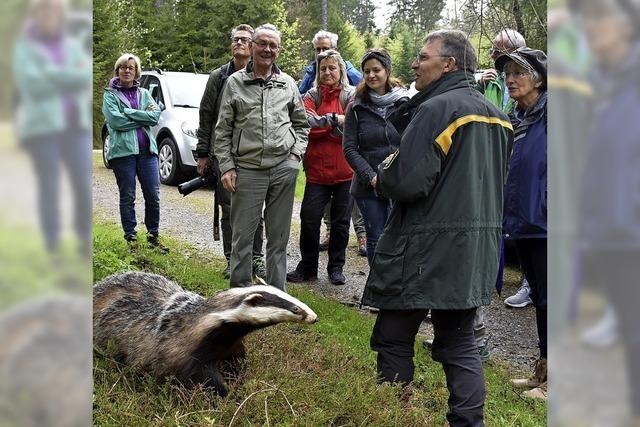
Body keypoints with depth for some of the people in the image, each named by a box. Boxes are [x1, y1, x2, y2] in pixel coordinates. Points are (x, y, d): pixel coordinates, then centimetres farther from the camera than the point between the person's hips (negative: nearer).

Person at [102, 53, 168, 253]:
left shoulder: (144, 93, 16)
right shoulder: (110, 94, 5)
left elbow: (155, 116, -1)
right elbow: (115, 120, -11)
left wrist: (129, 113, -9)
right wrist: (143, 117, -6)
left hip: (147, 150, 3)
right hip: (123, 150, -3)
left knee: (153, 195, 1)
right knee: (127, 197, 3)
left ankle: (153, 235, 14)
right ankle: (130, 237, 13)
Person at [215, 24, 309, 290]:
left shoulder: (288, 84, 10)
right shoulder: (235, 82, 4)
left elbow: (301, 124, 19)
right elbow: (223, 130, 4)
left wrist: (296, 153, 5)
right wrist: (227, 167, -2)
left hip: (283, 168, 2)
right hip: (247, 170, -2)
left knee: (279, 236, 8)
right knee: (242, 235, 2)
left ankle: (276, 292, 17)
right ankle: (239, 289, 13)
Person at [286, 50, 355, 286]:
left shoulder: (351, 95, 2)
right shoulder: (312, 95, 7)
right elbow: (306, 124, -9)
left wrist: (320, 122, -10)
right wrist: (335, 120, -14)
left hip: (345, 170, -1)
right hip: (317, 169, 1)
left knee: (341, 222, 8)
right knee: (309, 218, -1)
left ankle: (336, 267, 22)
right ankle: (307, 267, 14)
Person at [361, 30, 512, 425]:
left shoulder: (437, 109, -15)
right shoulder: (497, 116, 12)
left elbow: (407, 183, -22)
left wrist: (383, 173, -1)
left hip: (427, 250, -8)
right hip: (476, 250, 8)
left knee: (394, 340, 4)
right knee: (460, 344, 12)